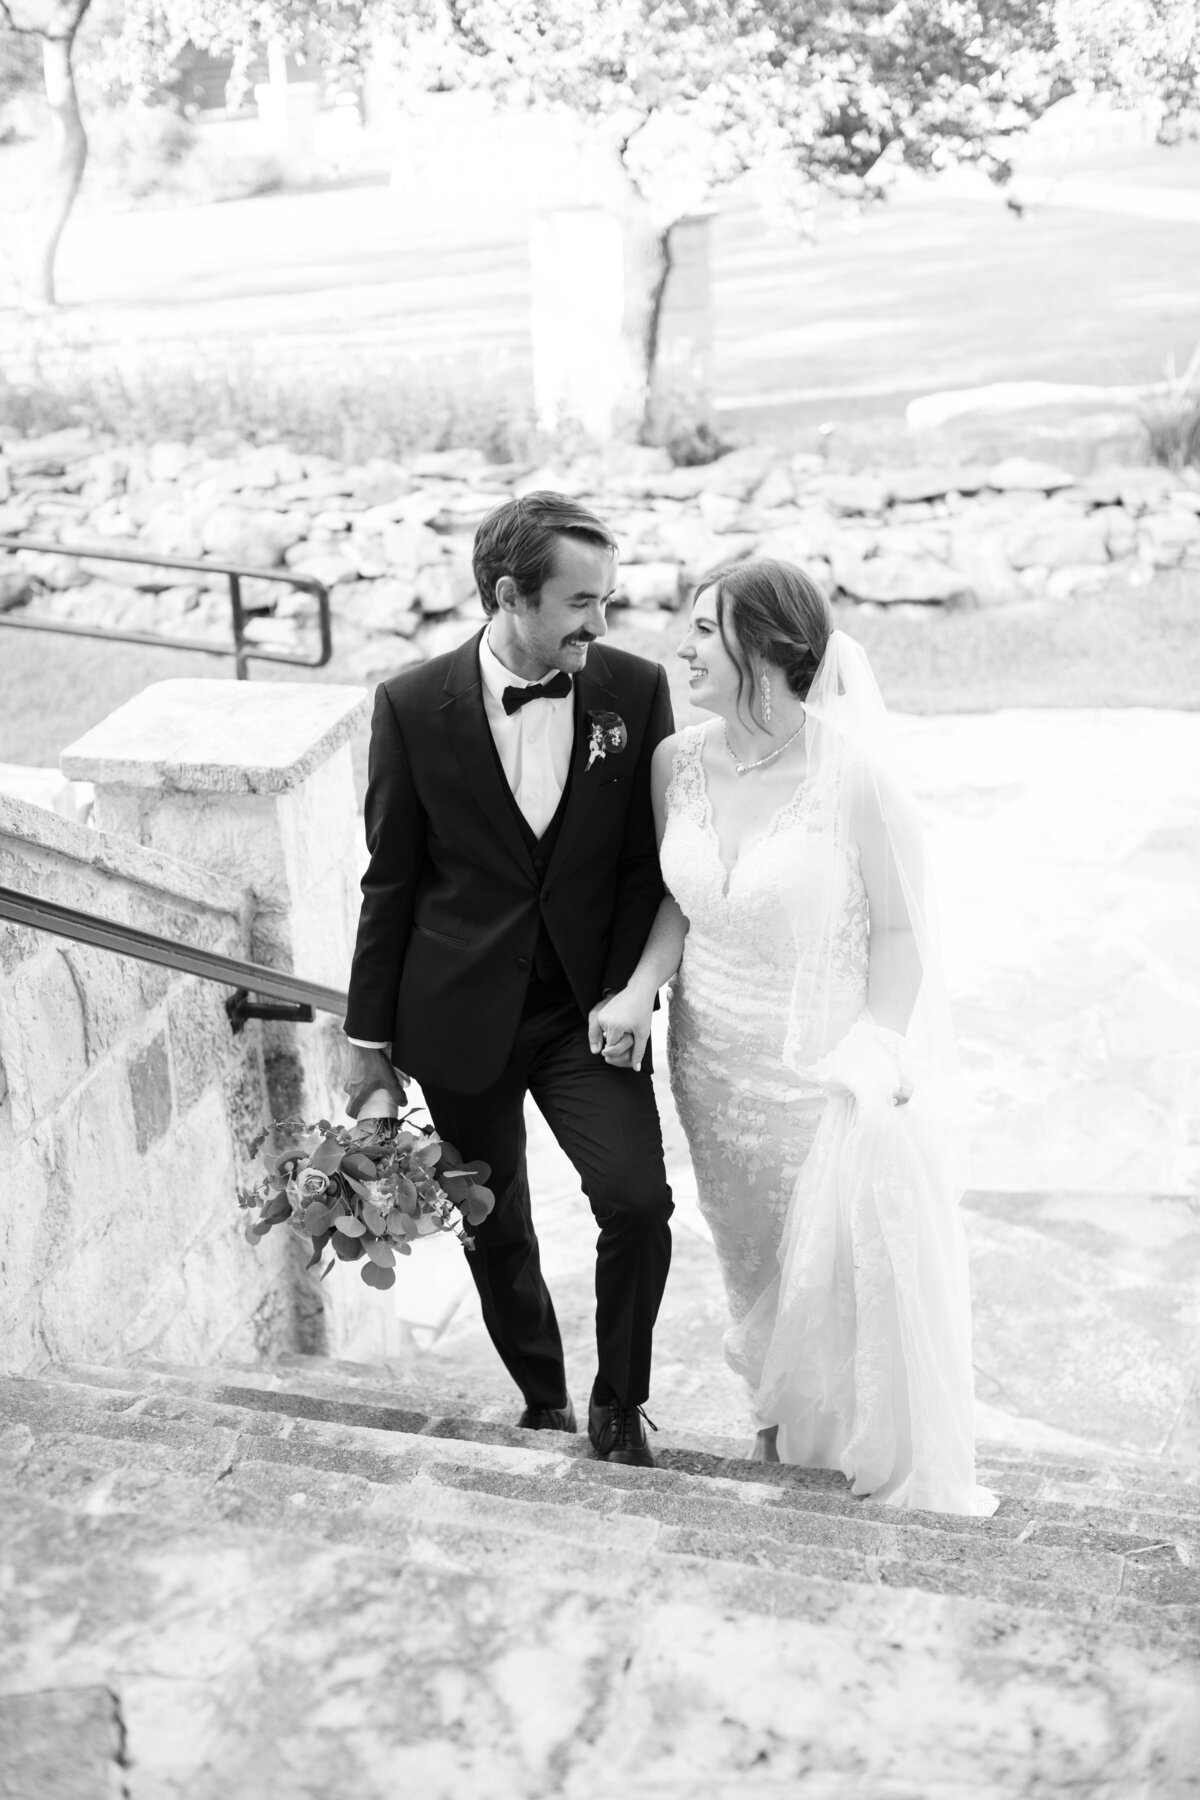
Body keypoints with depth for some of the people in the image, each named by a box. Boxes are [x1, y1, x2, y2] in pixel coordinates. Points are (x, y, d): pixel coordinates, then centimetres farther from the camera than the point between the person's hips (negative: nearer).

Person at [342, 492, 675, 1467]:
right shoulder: (414, 705, -8)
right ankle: (544, 1402, 38)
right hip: (459, 1019, 0)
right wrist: (370, 1038, 2)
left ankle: (619, 1405, 10)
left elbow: (648, 862, 1)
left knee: (639, 1201, -16)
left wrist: (624, 999, -8)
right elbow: (391, 880, -1)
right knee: (495, 1230, 13)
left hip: (588, 1010, 0)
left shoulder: (635, 689, -6)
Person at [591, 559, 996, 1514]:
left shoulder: (854, 772, -24)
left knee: (860, 1275, 6)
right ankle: (779, 1430, 51)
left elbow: (902, 929, -15)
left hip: (830, 1066, -5)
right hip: (717, 1062, 5)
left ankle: (904, 1487, 33)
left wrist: (868, 1066, -19)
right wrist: (644, 985, -9)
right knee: (758, 1260, 24)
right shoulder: (680, 761, -9)